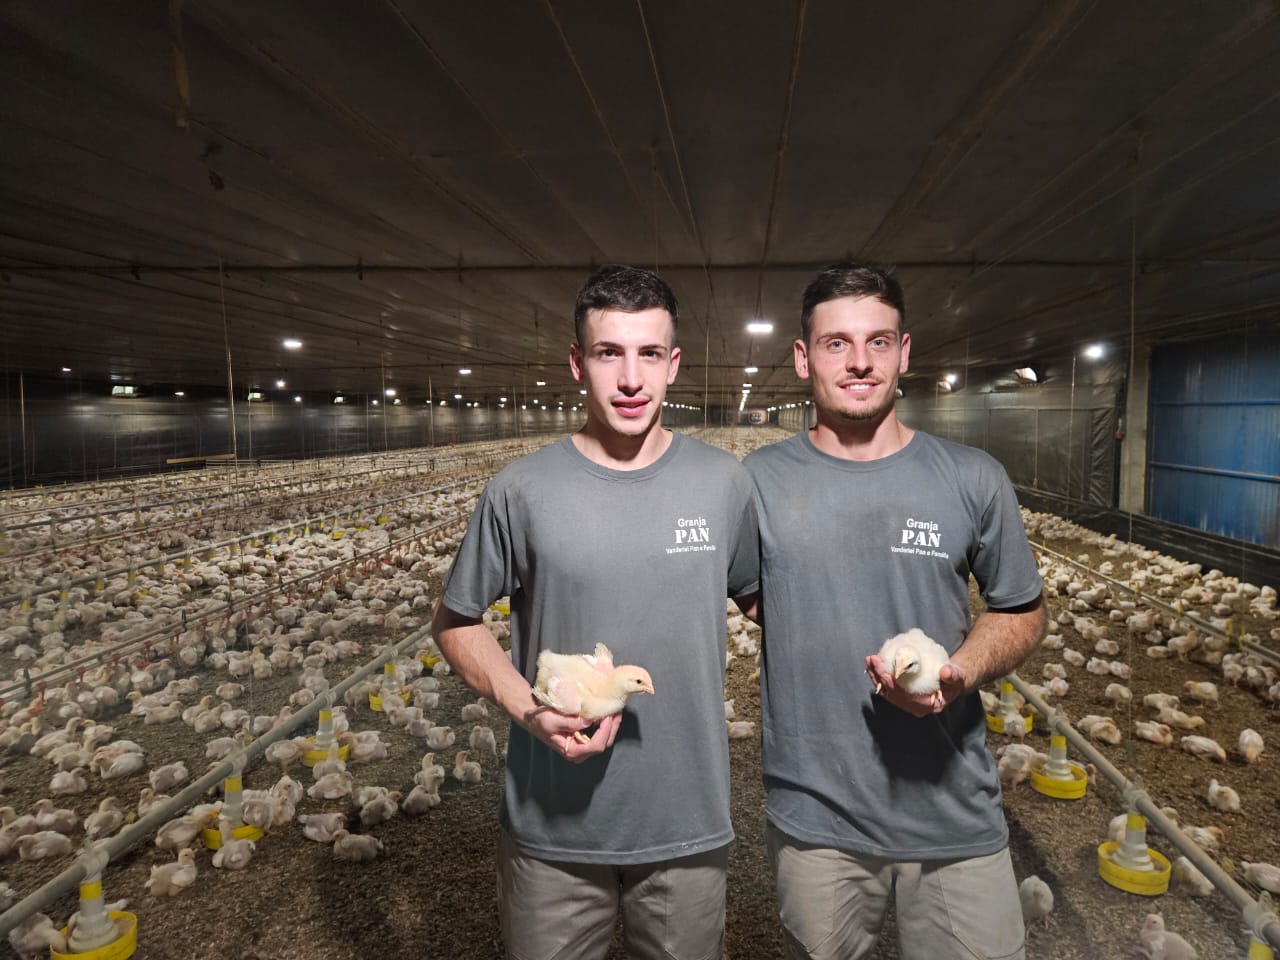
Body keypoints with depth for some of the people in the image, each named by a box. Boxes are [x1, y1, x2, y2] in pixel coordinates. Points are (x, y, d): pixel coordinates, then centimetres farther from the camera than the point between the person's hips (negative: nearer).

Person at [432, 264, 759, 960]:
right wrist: (528, 709, -16)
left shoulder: (725, 483, -5)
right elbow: (455, 622, 0)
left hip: (689, 830, 2)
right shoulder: (522, 491, -11)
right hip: (551, 831, -1)